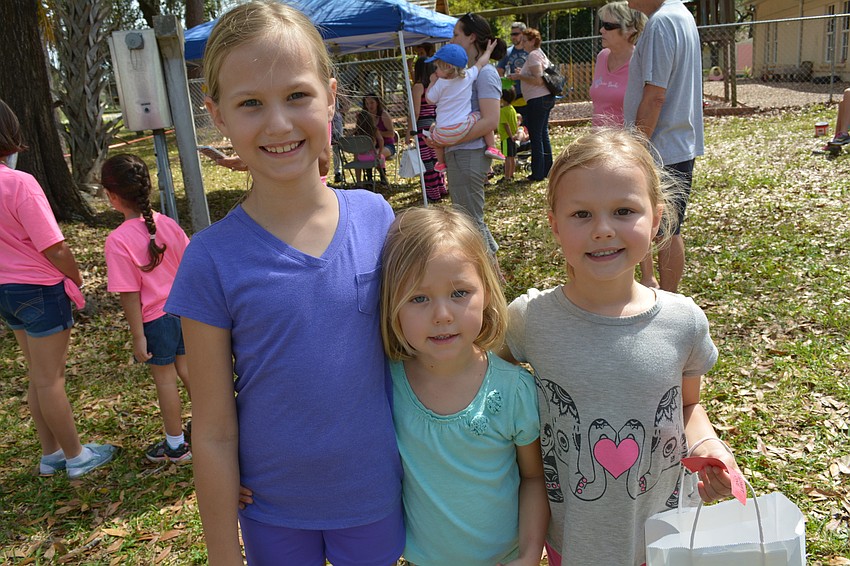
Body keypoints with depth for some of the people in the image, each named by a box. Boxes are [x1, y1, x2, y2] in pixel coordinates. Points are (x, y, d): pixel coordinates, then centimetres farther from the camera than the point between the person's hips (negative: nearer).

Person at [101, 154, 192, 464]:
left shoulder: (118, 241, -21)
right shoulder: (168, 225, -6)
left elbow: (130, 294, -18)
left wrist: (138, 335, -10)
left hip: (155, 318, -5)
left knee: (164, 378, 10)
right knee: (185, 367, 22)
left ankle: (176, 445, 26)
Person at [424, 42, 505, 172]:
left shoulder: (440, 84, -4)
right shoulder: (468, 76, 1)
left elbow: (429, 99, 10)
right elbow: (481, 62, 17)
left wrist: (432, 81, 21)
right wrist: (488, 50, 35)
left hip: (443, 135, 0)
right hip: (463, 128, 1)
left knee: (432, 129, 31)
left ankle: (441, 162, 31)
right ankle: (491, 147, 8)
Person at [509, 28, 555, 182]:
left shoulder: (533, 55, -14)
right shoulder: (540, 54, 16)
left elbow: (538, 80, -22)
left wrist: (520, 77, -14)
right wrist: (523, 74, 17)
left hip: (537, 100, -10)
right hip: (546, 98, 10)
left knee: (536, 136, -5)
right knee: (543, 135, 15)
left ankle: (538, 173, -1)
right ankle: (547, 170, 21)